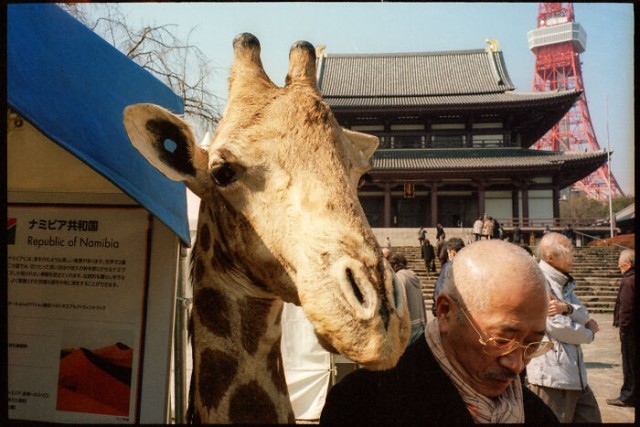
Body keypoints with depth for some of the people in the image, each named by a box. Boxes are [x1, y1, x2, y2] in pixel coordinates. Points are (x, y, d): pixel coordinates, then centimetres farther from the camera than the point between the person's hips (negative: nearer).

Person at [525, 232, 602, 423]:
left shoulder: (564, 283, 15)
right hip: (550, 376, -9)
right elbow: (555, 326, -19)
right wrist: (589, 334, 0)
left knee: (591, 419, 15)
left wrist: (566, 307, -20)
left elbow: (584, 315, 4)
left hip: (575, 374, 9)